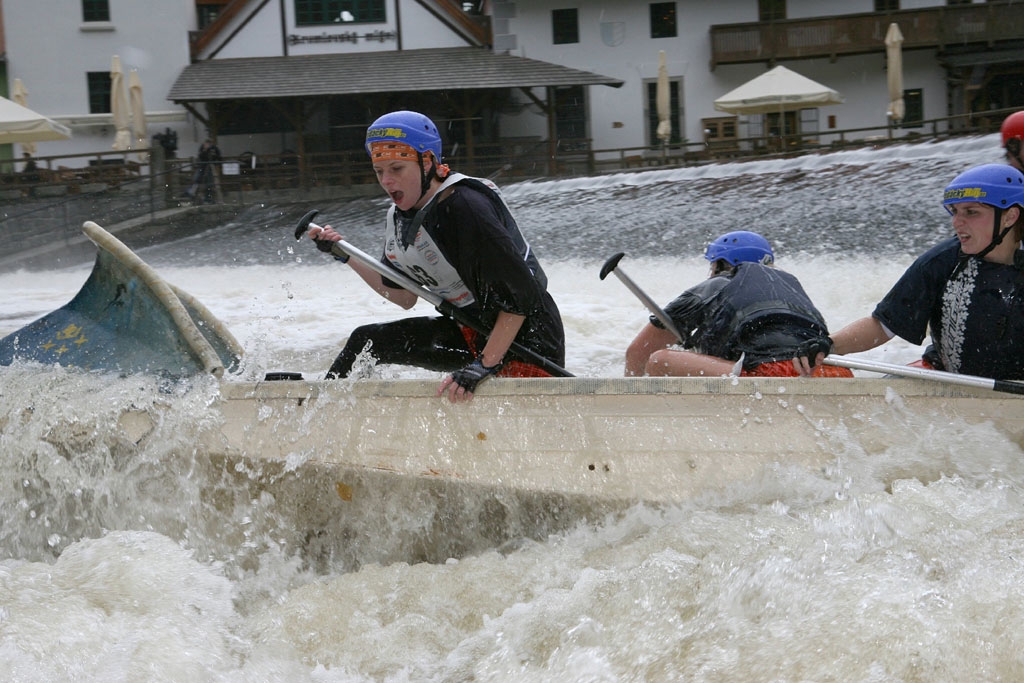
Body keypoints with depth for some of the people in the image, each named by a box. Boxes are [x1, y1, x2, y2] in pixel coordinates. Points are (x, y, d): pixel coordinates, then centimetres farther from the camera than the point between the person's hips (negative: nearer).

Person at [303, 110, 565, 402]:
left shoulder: (466, 208, -26)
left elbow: (520, 296, -28)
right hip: (472, 332, 9)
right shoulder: (400, 217, 2)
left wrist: (484, 366, -32)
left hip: (529, 339, -9)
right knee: (365, 341, 8)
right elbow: (403, 297, 15)